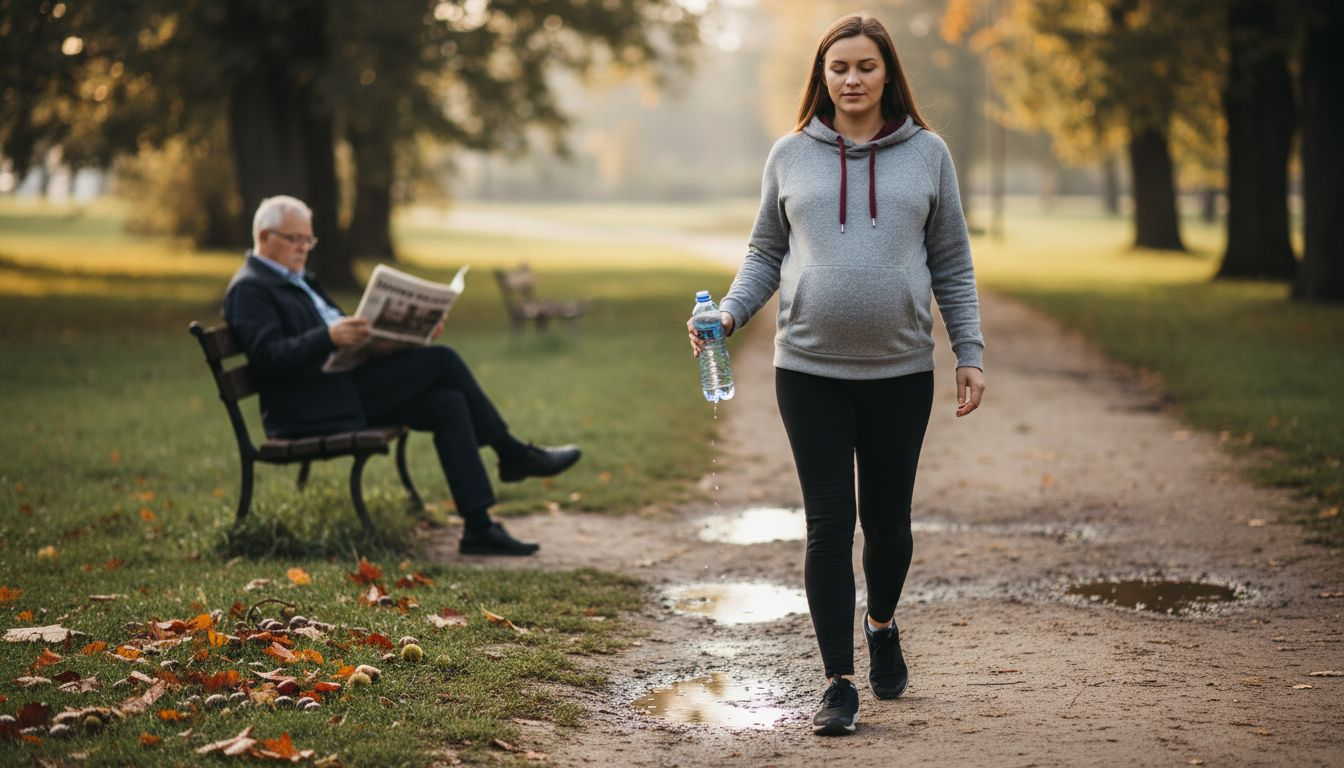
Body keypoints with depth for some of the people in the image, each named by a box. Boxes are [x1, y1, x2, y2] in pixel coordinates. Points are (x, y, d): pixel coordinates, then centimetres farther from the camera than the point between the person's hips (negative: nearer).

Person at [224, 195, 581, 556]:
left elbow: (346, 328, 25)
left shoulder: (299, 280, 25)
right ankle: (512, 453, 1)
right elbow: (268, 357, -21)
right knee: (442, 360, -14)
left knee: (448, 404, -7)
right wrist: (329, 337, -35)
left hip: (344, 394, 10)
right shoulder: (249, 289, -7)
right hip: (315, 411, -10)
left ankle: (479, 529, -8)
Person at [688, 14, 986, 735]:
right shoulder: (791, 155, 6)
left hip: (900, 371, 0)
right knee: (829, 523, -1)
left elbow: (953, 267, 8)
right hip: (810, 370, 0)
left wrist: (970, 355, 3)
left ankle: (882, 624, 40)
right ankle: (838, 681, 7)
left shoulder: (926, 153, 6)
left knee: (888, 519, 9)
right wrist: (728, 313, -6)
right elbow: (765, 255, 11)